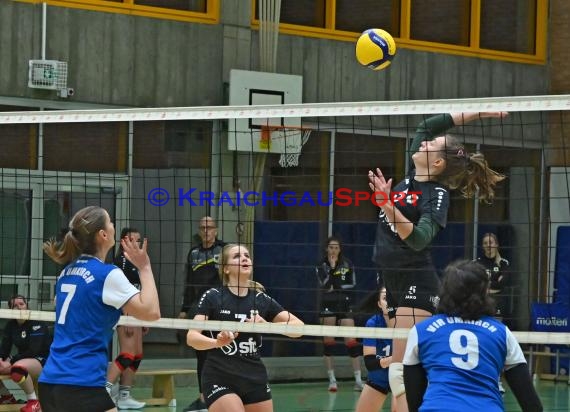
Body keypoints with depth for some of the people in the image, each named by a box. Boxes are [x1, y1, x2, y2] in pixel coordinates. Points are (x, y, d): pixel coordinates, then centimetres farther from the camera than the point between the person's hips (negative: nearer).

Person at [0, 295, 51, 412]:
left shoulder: (37, 324, -16)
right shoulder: (10, 325, 4)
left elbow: (34, 351, -24)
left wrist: (10, 362, -29)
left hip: (42, 361, -8)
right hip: (23, 360, 8)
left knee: (17, 368, -40)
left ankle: (33, 401, -21)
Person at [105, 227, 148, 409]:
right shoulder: (122, 260, -12)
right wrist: (126, 319, -22)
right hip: (126, 313, -10)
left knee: (137, 356, 9)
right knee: (127, 355, -15)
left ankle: (124, 396, 10)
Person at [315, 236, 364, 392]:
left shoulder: (347, 264, 5)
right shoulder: (321, 266, 1)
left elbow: (352, 284, 4)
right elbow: (324, 285, -12)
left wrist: (337, 287, -8)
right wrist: (331, 267, -19)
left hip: (345, 305, 0)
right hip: (327, 305, 0)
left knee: (351, 341, -6)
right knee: (328, 342, 1)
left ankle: (358, 379, -5)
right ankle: (332, 380, 8)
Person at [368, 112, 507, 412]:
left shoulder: (437, 194, -12)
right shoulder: (412, 176, 8)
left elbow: (419, 239, -26)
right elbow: (427, 125, 16)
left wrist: (388, 206, -37)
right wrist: (476, 113, 18)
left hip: (416, 286, -8)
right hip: (395, 284, 8)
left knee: (402, 368, -17)